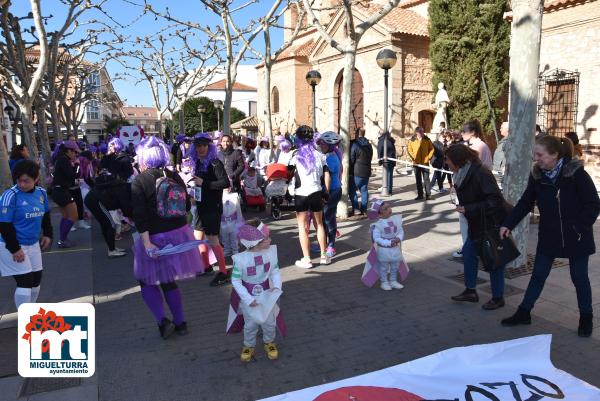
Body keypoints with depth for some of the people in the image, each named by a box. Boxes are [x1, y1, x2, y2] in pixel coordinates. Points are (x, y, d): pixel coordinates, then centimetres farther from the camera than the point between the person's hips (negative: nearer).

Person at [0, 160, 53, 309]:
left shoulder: (41, 192, 0)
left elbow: (45, 216, 16)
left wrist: (47, 234, 10)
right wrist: (15, 249, -19)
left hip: (33, 244, 6)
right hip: (12, 246, -6)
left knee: (36, 280, 14)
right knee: (25, 282, -7)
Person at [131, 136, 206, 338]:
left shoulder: (139, 181, -11)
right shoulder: (175, 177, 4)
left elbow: (140, 216, -19)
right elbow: (186, 206, 10)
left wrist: (146, 242, -21)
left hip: (156, 238, -5)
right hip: (179, 233, 5)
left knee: (147, 281, 13)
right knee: (169, 281, 18)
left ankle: (163, 321, -1)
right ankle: (180, 323, 23)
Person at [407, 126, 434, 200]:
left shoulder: (427, 140, 2)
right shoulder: (412, 140, 0)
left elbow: (432, 149, 8)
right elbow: (410, 150, 3)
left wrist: (429, 157, -2)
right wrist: (413, 158, -7)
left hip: (425, 162, -1)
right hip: (416, 163, 1)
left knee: (426, 179, -1)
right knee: (418, 179, 7)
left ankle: (428, 194, 6)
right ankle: (420, 195, 15)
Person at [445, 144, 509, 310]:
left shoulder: (479, 173, -26)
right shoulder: (463, 173, 3)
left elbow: (494, 200, -29)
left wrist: (468, 209, -30)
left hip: (492, 223, -9)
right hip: (477, 223, 9)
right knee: (468, 251, 10)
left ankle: (498, 298, 20)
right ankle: (470, 291, 23)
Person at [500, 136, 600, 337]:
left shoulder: (577, 174, -18)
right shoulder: (537, 175, -4)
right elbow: (525, 203, 1)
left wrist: (579, 228, -19)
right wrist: (508, 224, -6)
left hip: (576, 238, -4)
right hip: (548, 236, 4)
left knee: (579, 278, 11)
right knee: (538, 275, 10)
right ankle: (523, 313, 20)